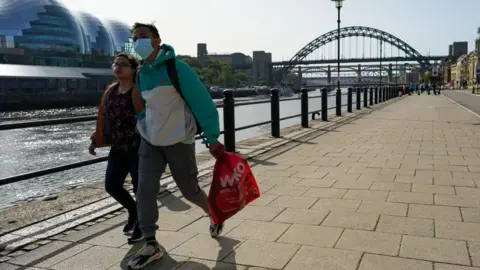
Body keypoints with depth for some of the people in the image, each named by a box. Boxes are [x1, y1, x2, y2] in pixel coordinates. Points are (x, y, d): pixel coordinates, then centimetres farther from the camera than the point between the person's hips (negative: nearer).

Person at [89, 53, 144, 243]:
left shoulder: (138, 91, -10)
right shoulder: (110, 91, 12)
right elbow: (103, 118, 15)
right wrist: (96, 140, 12)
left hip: (137, 147, -7)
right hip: (118, 148, 8)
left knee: (140, 187, 0)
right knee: (111, 185, 11)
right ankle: (134, 212, 36)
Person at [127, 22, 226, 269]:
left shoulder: (176, 68, -16)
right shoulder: (141, 74, 5)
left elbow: (202, 102, -18)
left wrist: (212, 138, -20)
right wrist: (142, 126, 15)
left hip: (178, 141, -5)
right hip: (150, 142, 6)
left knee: (189, 190, 7)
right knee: (144, 191, -3)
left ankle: (214, 214, 38)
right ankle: (151, 246, 9)